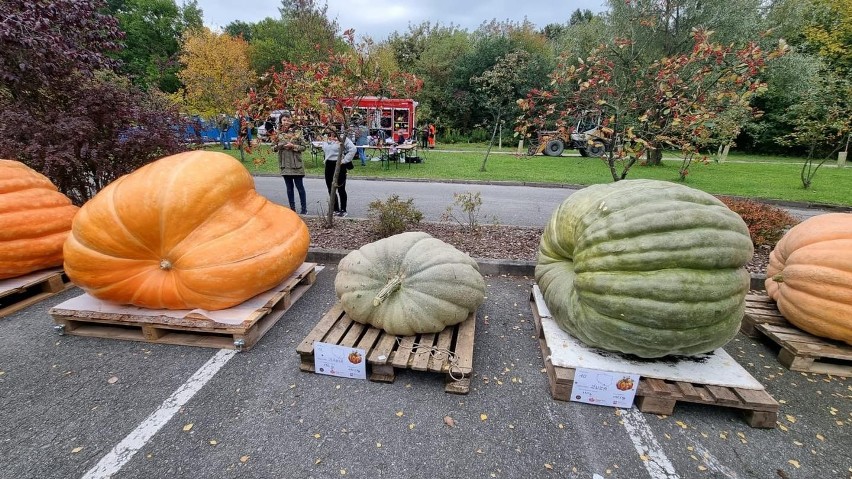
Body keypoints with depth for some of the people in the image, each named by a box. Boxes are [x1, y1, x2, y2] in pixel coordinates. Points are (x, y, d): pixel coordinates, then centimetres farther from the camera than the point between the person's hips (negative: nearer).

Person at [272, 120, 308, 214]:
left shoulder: (297, 133, -2)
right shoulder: (279, 134, 8)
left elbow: (304, 146, -4)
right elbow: (273, 148, 12)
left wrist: (293, 146, -17)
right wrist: (277, 146, -10)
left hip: (296, 165, -4)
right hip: (285, 165, 4)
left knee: (300, 187, 0)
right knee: (289, 188, 10)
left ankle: (304, 208, 8)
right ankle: (292, 208, 18)